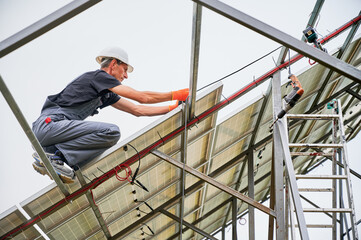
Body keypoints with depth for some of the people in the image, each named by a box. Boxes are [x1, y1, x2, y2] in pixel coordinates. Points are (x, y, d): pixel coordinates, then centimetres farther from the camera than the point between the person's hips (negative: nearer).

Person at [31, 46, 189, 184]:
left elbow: (137, 110, 26)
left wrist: (172, 108, 24)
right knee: (111, 132, -20)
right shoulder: (98, 76, -3)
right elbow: (142, 97, -6)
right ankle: (54, 155, -19)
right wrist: (176, 95, 3)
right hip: (50, 123, -10)